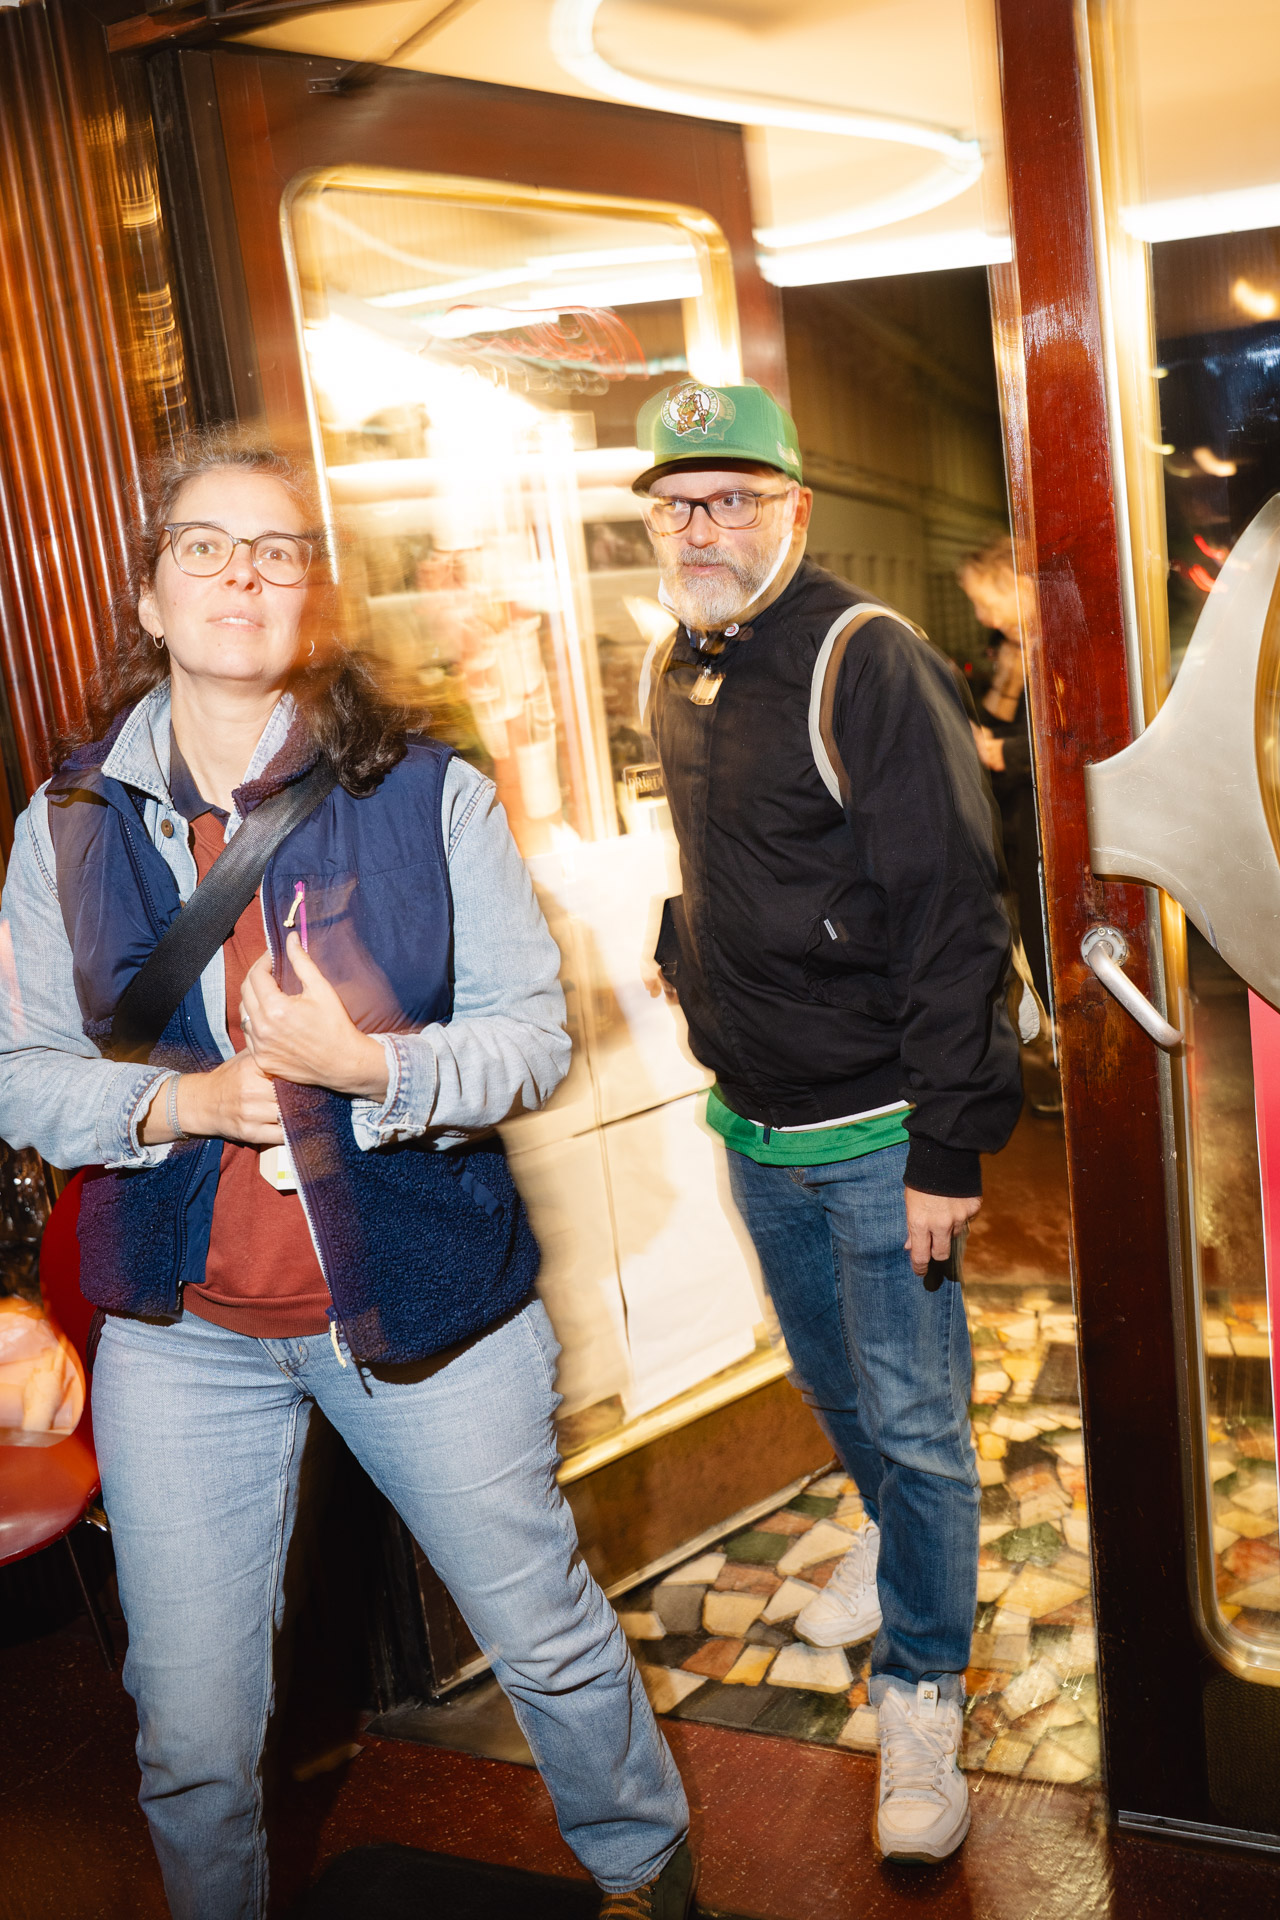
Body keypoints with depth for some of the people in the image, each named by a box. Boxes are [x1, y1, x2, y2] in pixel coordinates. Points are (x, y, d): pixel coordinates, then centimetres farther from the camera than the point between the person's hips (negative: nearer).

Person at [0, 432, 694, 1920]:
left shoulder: (431, 798, -7)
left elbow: (534, 1039, -8)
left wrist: (375, 1065, -26)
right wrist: (177, 1100, -18)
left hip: (426, 1299, -1)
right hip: (183, 1327, 2)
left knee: (552, 1641, 16)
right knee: (190, 1737, 12)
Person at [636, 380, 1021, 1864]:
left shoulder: (869, 664, -19)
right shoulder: (673, 674, 4)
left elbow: (953, 918, -22)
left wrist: (949, 1149, -22)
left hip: (877, 1128, -7)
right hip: (752, 1121, 7)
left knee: (915, 1417, 5)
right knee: (830, 1379, 24)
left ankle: (921, 1693, 23)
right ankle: (891, 1534, 51)